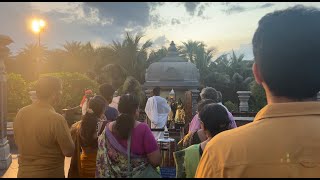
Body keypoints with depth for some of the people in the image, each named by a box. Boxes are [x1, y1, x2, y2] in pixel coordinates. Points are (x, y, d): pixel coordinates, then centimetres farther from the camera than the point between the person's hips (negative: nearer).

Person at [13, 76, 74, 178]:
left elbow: (18, 142, 8)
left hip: (24, 173, 5)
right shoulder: (56, 119, -24)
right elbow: (69, 151, -16)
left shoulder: (20, 113, -6)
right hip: (50, 174, -5)